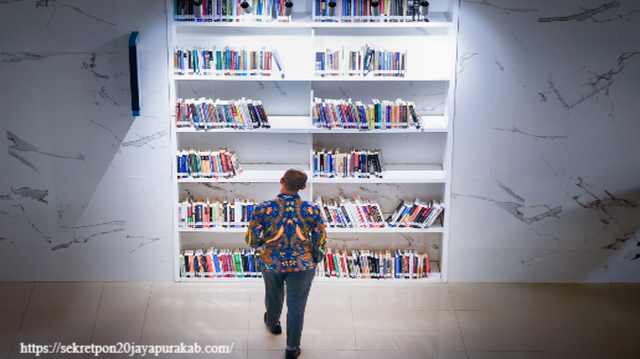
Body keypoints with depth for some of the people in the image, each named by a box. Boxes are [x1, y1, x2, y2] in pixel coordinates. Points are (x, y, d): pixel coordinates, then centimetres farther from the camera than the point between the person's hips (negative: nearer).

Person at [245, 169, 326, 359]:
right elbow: (320, 242, -8)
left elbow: (252, 240, -11)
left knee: (273, 296, 30)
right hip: (302, 265, -1)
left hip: (272, 263, 1)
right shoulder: (312, 210, -13)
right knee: (296, 305, 15)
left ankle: (272, 323, 58)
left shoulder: (263, 208, -16)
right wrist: (313, 261, 9)